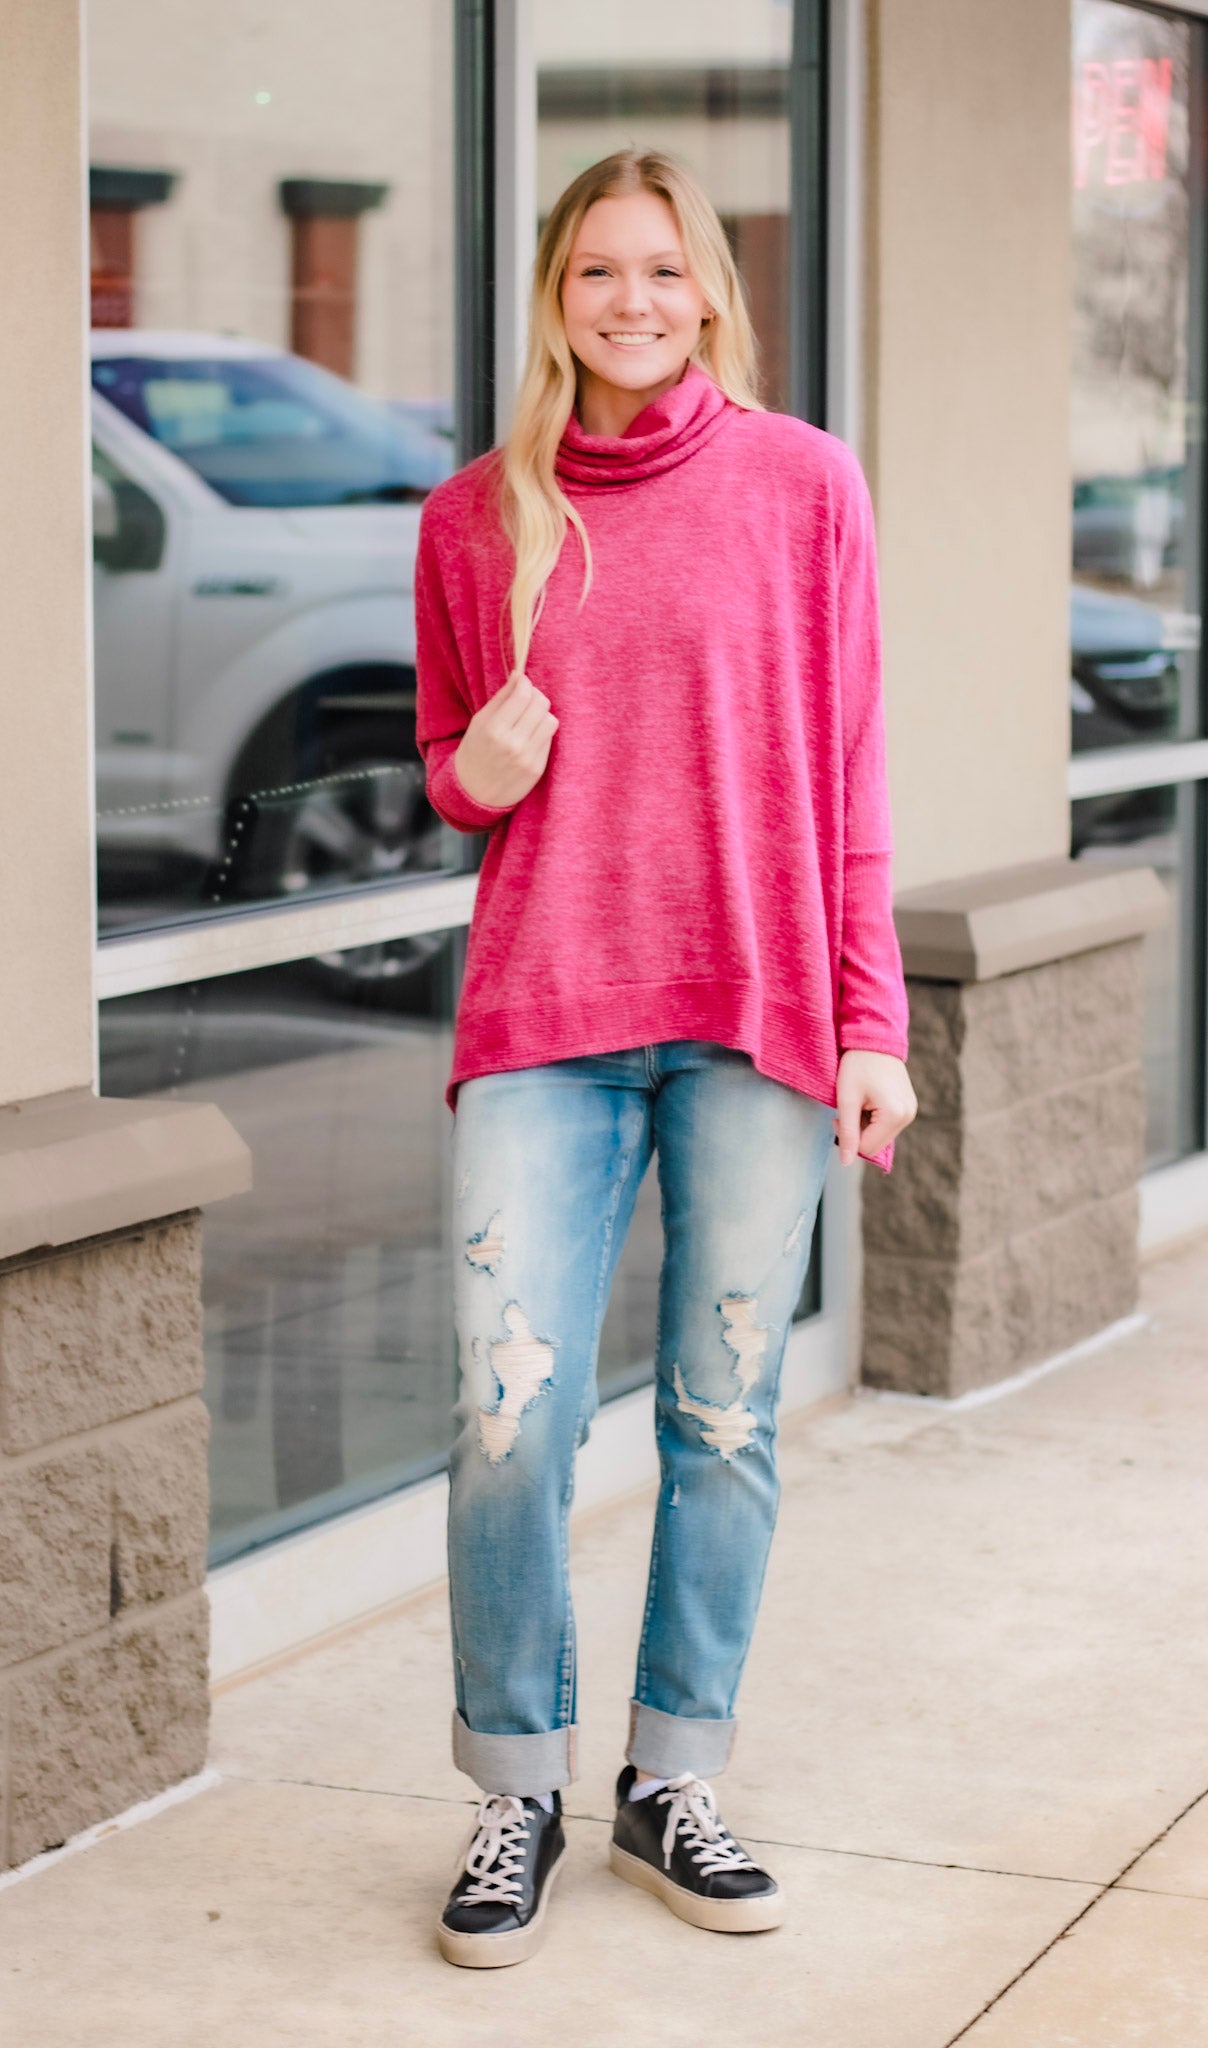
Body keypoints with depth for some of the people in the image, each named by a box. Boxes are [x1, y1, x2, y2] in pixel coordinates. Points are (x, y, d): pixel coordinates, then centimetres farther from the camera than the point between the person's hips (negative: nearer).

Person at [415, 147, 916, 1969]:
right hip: (543, 1017, 1)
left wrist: (871, 1021, -1)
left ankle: (675, 1782, 20)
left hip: (757, 1016, 0)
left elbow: (846, 773, 3)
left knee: (726, 1416, 5)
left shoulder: (800, 484, 2)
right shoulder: (474, 517, 7)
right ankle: (516, 1793, 10)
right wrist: (476, 771, -5)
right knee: (510, 1414, -7)